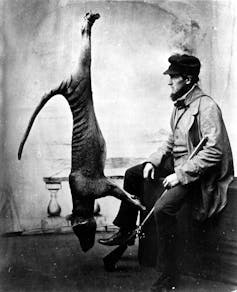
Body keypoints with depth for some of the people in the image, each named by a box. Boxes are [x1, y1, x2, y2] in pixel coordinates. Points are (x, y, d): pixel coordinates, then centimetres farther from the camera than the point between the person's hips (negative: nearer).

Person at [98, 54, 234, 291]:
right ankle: (126, 230, 25)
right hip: (177, 163, 10)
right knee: (133, 174, 13)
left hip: (199, 172, -10)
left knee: (163, 208, -29)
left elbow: (213, 152, -27)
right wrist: (153, 161, 3)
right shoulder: (180, 104, 8)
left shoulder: (206, 107, -21)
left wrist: (181, 174, -27)